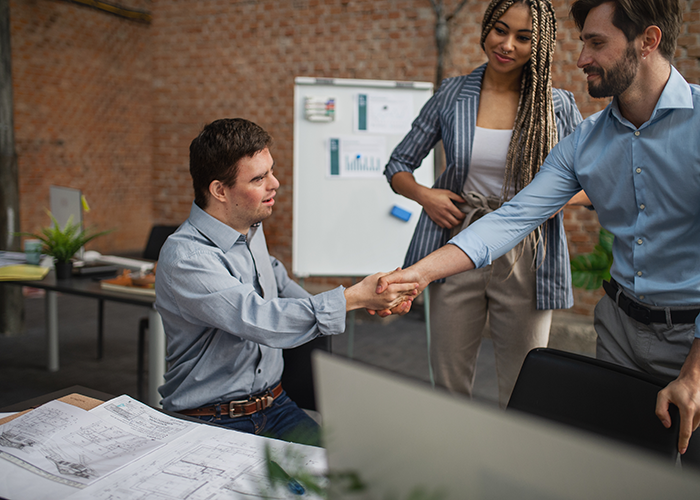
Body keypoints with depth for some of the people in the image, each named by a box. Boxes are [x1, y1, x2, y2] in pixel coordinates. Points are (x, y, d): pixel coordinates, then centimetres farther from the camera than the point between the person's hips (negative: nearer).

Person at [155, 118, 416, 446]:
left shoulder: (251, 227, 6)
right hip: (209, 421, -6)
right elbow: (260, 321, -31)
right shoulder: (183, 258, -22)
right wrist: (354, 298, -29)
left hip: (274, 406, 6)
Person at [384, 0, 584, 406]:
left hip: (525, 261, -1)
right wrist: (423, 194, -9)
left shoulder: (558, 106, 0)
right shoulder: (452, 95, 3)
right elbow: (398, 165, 10)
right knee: (449, 379, 11)